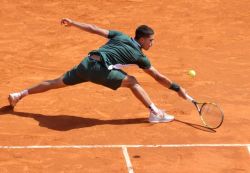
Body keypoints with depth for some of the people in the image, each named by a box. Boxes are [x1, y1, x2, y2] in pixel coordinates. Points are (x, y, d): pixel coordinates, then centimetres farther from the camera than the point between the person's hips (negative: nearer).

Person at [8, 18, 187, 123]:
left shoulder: (119, 36, 19)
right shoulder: (139, 56, 8)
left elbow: (94, 29, 17)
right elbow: (158, 77, 12)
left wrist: (73, 23, 24)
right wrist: (178, 88, 20)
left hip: (86, 63, 6)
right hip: (100, 69, -6)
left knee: (56, 82, 18)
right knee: (132, 82, 5)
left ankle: (18, 95, 24)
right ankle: (155, 113, -2)